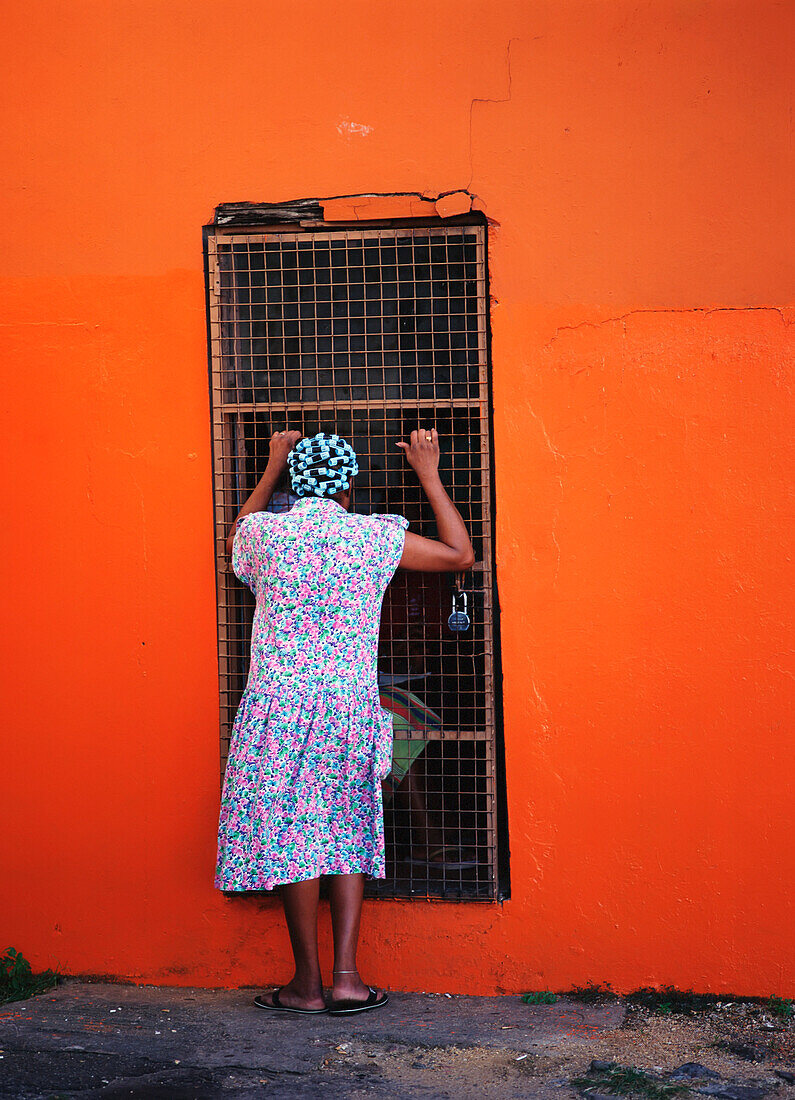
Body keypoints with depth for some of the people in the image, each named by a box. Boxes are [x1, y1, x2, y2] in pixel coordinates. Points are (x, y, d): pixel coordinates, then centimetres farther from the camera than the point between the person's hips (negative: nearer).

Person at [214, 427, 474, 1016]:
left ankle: (308, 983, 7)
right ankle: (346, 976, 5)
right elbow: (460, 554, 9)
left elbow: (239, 536, 26)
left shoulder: (265, 532, 0)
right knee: (348, 835, 10)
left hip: (278, 706, -1)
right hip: (351, 705, 1)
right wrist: (428, 475, 15)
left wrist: (273, 467, 32)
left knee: (292, 835, 3)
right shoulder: (375, 536, -2)